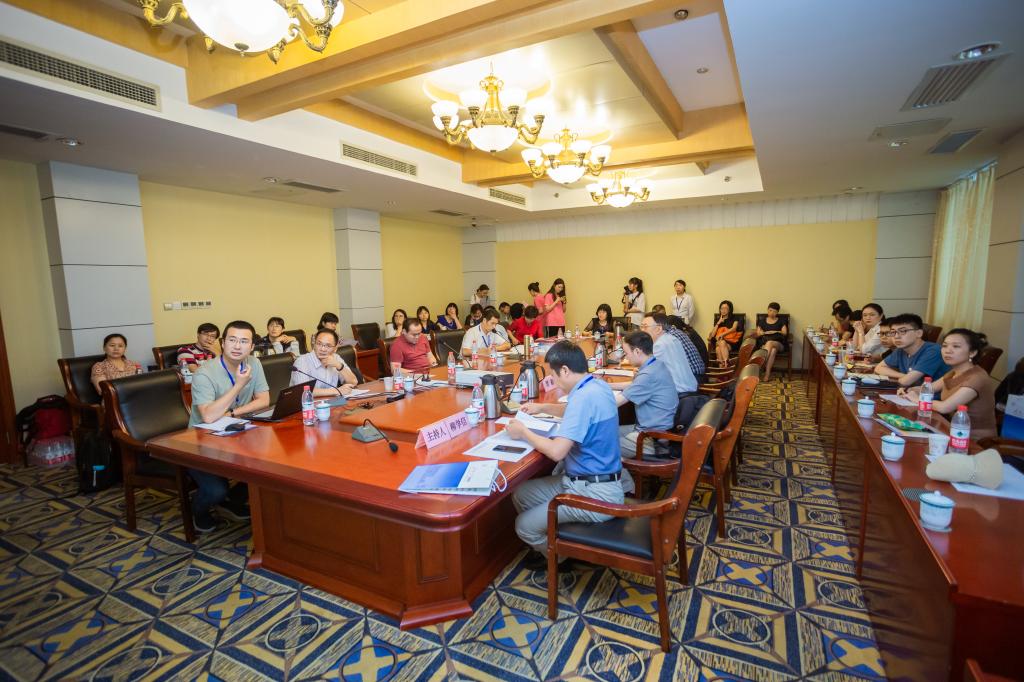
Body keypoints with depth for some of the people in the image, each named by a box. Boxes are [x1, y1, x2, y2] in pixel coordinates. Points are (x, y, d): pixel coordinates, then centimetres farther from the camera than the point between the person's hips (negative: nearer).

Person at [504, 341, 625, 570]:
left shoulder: (584, 396, -26)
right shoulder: (597, 386, 5)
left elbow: (556, 451, -29)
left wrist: (523, 432, -13)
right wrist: (542, 407, 24)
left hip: (595, 494, -10)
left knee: (525, 527, -6)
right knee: (520, 495, 10)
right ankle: (551, 545, 29)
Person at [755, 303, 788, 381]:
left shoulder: (781, 321, 15)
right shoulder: (762, 321, 18)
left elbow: (785, 333, 1)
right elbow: (757, 334, 11)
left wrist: (775, 332, -16)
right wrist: (761, 333, -12)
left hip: (779, 344, 0)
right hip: (764, 344, 1)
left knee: (769, 343, -40)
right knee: (773, 350, -39)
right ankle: (768, 373, -46)